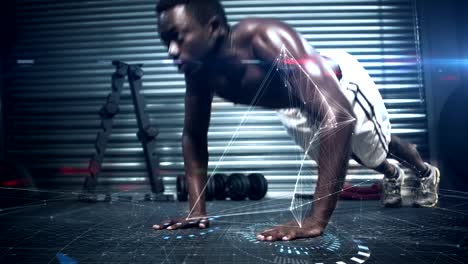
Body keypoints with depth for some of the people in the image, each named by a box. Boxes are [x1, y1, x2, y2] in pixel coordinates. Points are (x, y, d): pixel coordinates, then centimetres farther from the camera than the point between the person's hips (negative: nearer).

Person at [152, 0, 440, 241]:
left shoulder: (265, 37, -48)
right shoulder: (200, 72, -27)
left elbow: (338, 114, -55)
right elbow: (194, 137, -14)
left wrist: (316, 219, -57)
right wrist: (197, 210, -21)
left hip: (343, 82, -5)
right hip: (297, 105, 6)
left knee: (374, 147, 20)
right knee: (339, 150, 28)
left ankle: (426, 172, 57)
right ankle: (392, 176, 62)